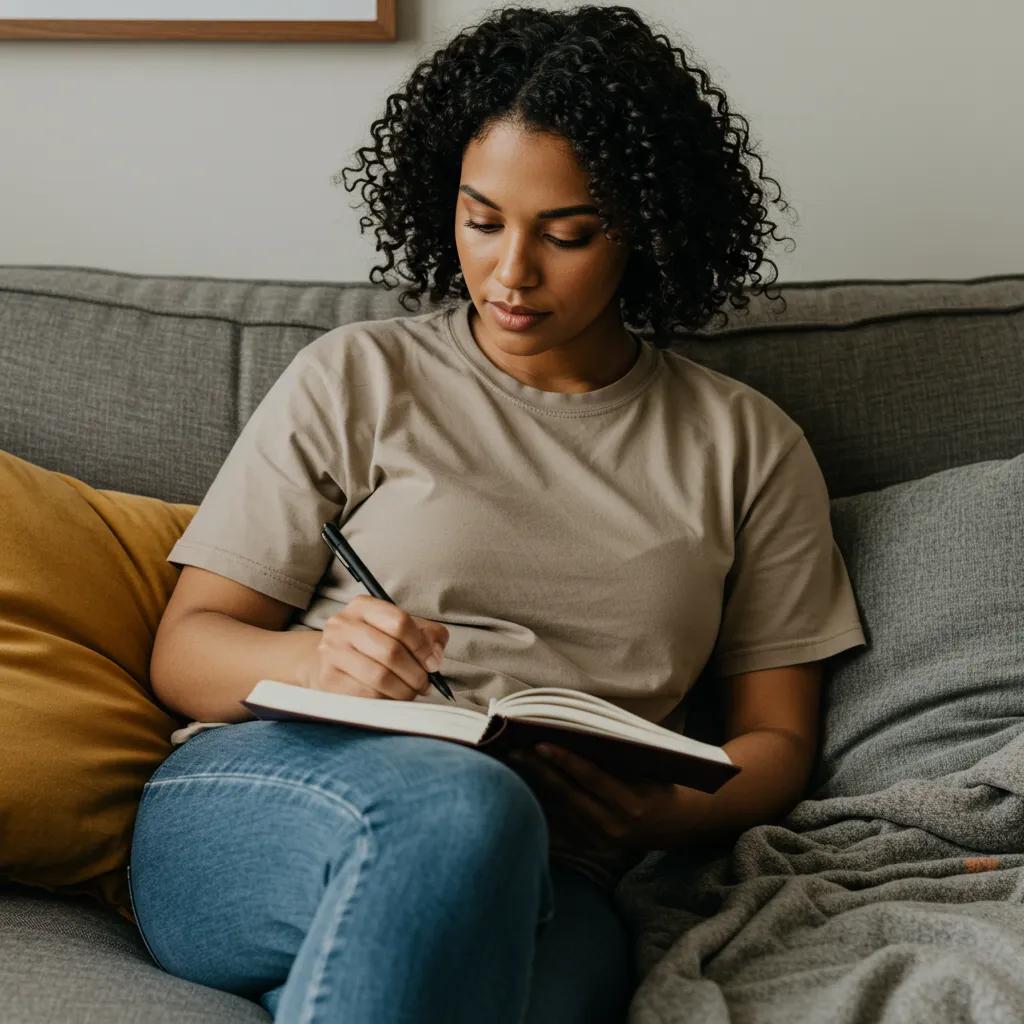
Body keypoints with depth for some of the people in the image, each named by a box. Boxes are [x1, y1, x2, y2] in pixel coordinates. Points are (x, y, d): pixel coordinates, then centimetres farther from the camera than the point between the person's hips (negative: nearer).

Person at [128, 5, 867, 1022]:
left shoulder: (747, 446, 15)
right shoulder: (353, 378, 11)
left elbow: (775, 735, 16)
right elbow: (185, 649, 9)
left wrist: (665, 813, -7)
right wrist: (316, 658, -14)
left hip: (539, 877, 1)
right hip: (250, 803, 0)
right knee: (459, 804, -36)